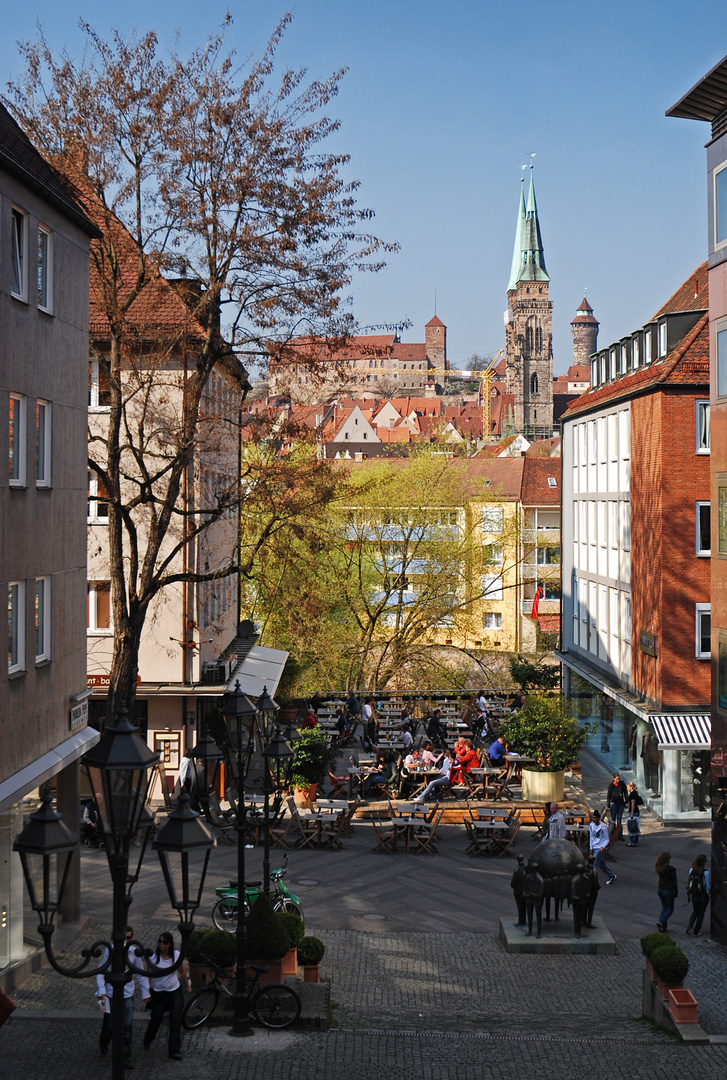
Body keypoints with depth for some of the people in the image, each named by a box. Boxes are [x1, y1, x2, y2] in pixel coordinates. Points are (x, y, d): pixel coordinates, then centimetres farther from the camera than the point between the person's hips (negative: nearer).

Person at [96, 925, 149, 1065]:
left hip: (127, 994, 2)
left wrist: (145, 992, 13)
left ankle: (126, 1057, 11)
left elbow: (140, 974, 11)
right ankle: (104, 1043, 42)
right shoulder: (110, 950, -10)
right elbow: (101, 971, -4)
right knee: (109, 1024, 9)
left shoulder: (134, 952, -1)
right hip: (110, 993, -2)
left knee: (127, 1026, -1)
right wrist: (101, 990, -13)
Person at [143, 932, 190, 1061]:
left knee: (176, 1022, -5)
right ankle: (148, 1039, 44)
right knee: (156, 1020, 10)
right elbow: (149, 975, -6)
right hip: (158, 994, -1)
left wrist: (187, 985, 22)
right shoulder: (154, 957, -10)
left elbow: (182, 971, 12)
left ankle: (175, 1051, 0)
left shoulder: (176, 955, -4)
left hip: (175, 992, 1)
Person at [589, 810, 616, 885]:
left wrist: (603, 847, -24)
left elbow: (607, 839, -9)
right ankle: (611, 876, 31)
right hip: (594, 847, 7)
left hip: (600, 848, -7)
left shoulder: (603, 827, -16)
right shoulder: (591, 825, 2)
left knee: (595, 864, -9)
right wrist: (591, 848, 12)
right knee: (602, 863, 16)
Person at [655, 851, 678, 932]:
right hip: (668, 891, -6)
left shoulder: (659, 868, -2)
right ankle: (661, 922, -8)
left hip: (660, 889, 6)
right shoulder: (671, 869, -20)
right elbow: (674, 882, -13)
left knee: (664, 907, 20)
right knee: (670, 909, 10)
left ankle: (663, 926, 18)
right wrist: (676, 894, -5)